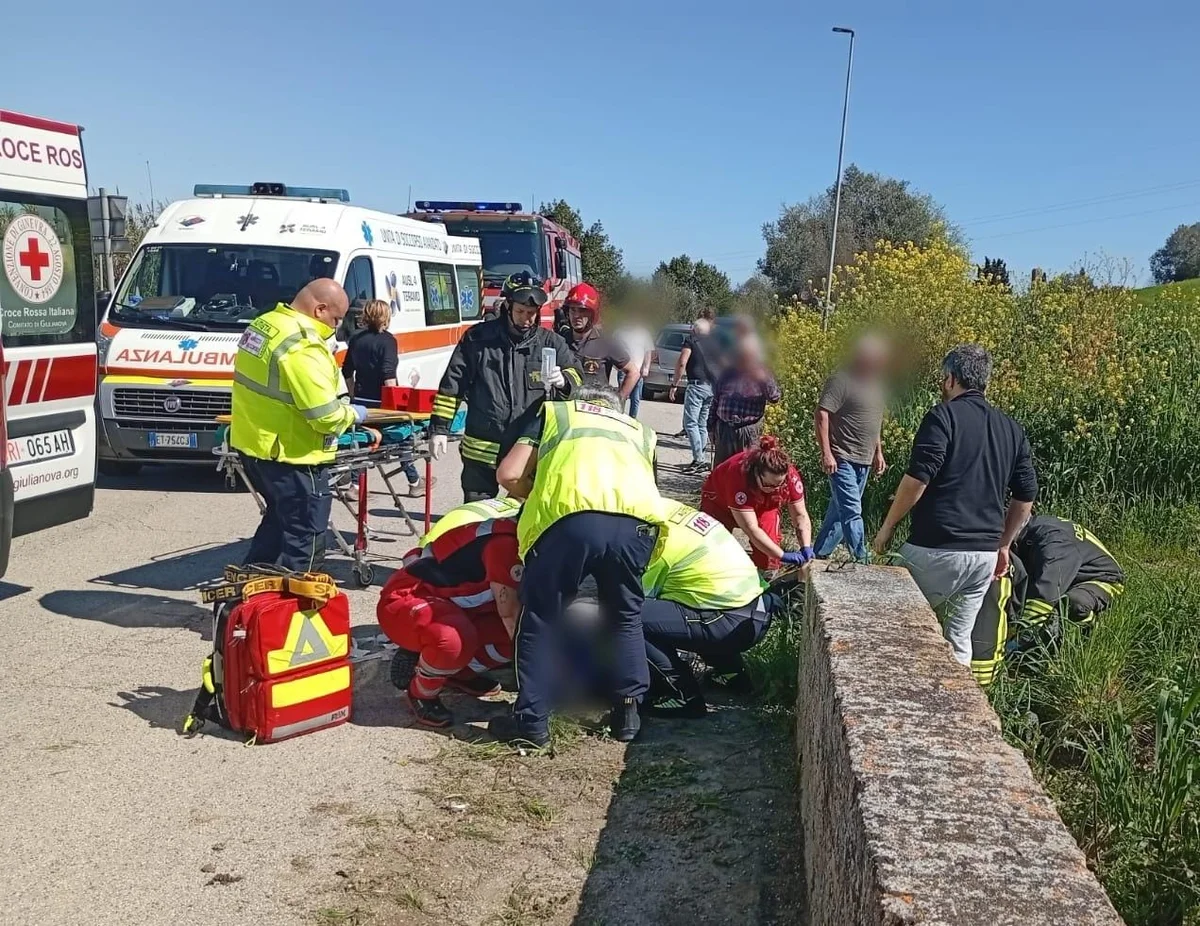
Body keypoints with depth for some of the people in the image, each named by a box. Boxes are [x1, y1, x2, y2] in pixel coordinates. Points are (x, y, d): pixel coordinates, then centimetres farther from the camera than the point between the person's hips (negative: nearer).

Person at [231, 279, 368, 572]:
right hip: (289, 456, -10)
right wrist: (353, 414, -6)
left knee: (279, 518, 28)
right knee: (305, 538, 4)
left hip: (250, 444, 10)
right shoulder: (303, 347, -25)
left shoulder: (262, 324, 7)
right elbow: (326, 417, -27)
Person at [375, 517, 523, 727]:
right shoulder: (503, 541, -27)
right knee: (454, 639, -39)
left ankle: (461, 672, 17)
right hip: (404, 600, -9)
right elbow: (511, 613, -27)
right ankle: (422, 693, -8)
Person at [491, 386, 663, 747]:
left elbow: (509, 476, 20)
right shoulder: (640, 431, 40)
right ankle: (628, 711, 27)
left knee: (541, 618, 15)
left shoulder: (552, 412, 33)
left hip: (569, 517, -2)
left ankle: (532, 719, 19)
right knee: (625, 617, 25)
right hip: (636, 520, 3)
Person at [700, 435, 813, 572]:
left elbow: (800, 515, -19)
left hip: (761, 505, 3)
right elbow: (751, 529, -45)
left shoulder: (790, 476, -32)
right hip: (719, 503, -2)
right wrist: (783, 556, -47)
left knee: (769, 522, -26)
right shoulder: (739, 475, -44)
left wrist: (806, 548, -34)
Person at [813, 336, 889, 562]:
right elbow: (822, 415, -16)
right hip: (842, 459, -8)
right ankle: (861, 560, -9)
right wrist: (826, 454, -20)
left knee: (840, 509, 13)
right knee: (851, 512, -11)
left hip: (864, 460, 8)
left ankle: (819, 555, 23)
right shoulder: (841, 381, -12)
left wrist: (878, 452, 22)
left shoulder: (875, 383, 14)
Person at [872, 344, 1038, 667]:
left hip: (936, 549, -7)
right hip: (985, 554, 7)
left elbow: (917, 480, -15)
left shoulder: (944, 416, -7)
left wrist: (887, 528, -3)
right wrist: (1003, 546, 26)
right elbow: (1026, 496, 16)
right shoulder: (1012, 430, 13)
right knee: (959, 638, 15)